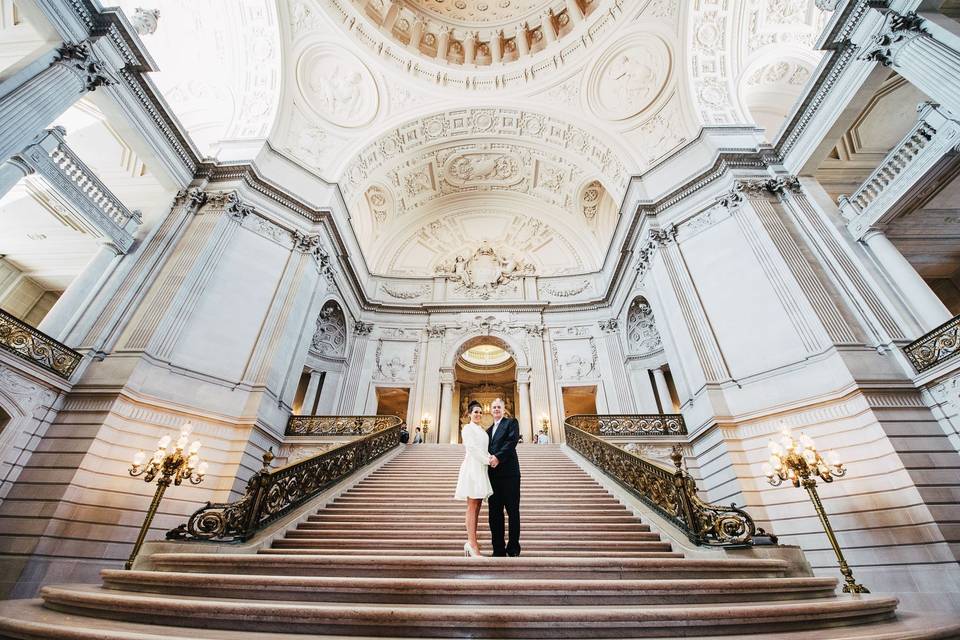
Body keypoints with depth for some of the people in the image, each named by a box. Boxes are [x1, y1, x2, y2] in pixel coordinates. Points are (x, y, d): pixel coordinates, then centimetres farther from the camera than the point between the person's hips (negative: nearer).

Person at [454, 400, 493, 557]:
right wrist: (488, 460, -11)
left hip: (482, 468, 8)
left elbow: (484, 449, 15)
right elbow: (471, 447, -11)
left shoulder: (482, 430, 20)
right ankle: (473, 543, -5)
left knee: (476, 506, 7)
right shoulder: (467, 428, -2)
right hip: (472, 467, -7)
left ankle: (471, 542, 11)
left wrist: (491, 457, -4)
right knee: (472, 506, -7)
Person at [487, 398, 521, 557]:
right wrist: (488, 459, -2)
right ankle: (498, 549, 16)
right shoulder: (489, 430, 22)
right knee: (494, 513, 7)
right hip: (493, 475, 6)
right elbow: (488, 451, 19)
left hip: (509, 473, -6)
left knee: (513, 511, 1)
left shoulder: (511, 422, 2)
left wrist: (498, 457, -21)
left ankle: (513, 549, 11)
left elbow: (512, 440, -13)